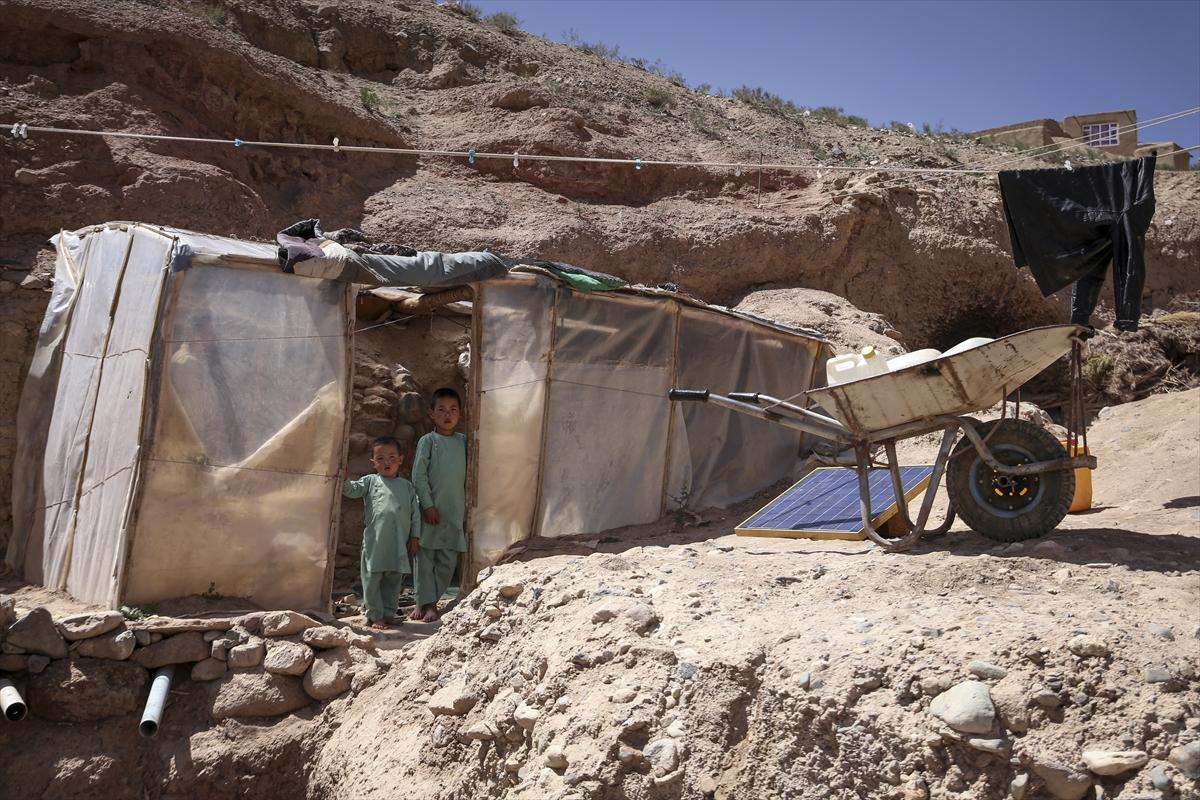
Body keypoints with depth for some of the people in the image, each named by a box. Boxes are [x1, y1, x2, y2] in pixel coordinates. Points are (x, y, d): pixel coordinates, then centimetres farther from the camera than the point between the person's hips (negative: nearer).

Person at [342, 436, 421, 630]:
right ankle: (374, 616, 9)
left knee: (394, 579, 10)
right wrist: (343, 479, -22)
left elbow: (415, 512, 12)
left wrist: (414, 536, 6)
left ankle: (389, 613, 22)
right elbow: (352, 490, -2)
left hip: (399, 544, 3)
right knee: (373, 579, 0)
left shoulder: (406, 486, 14)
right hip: (375, 542, -3)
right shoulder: (370, 481, 9)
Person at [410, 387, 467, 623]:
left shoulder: (463, 441, 9)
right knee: (425, 556, 2)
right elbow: (419, 474, -6)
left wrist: (466, 504, 7)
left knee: (448, 559, 5)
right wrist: (428, 504, -12)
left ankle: (432, 601, 15)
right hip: (431, 509, -3)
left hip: (455, 511, 3)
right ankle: (424, 602, 11)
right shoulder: (428, 440, -2)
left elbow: (467, 474, 13)